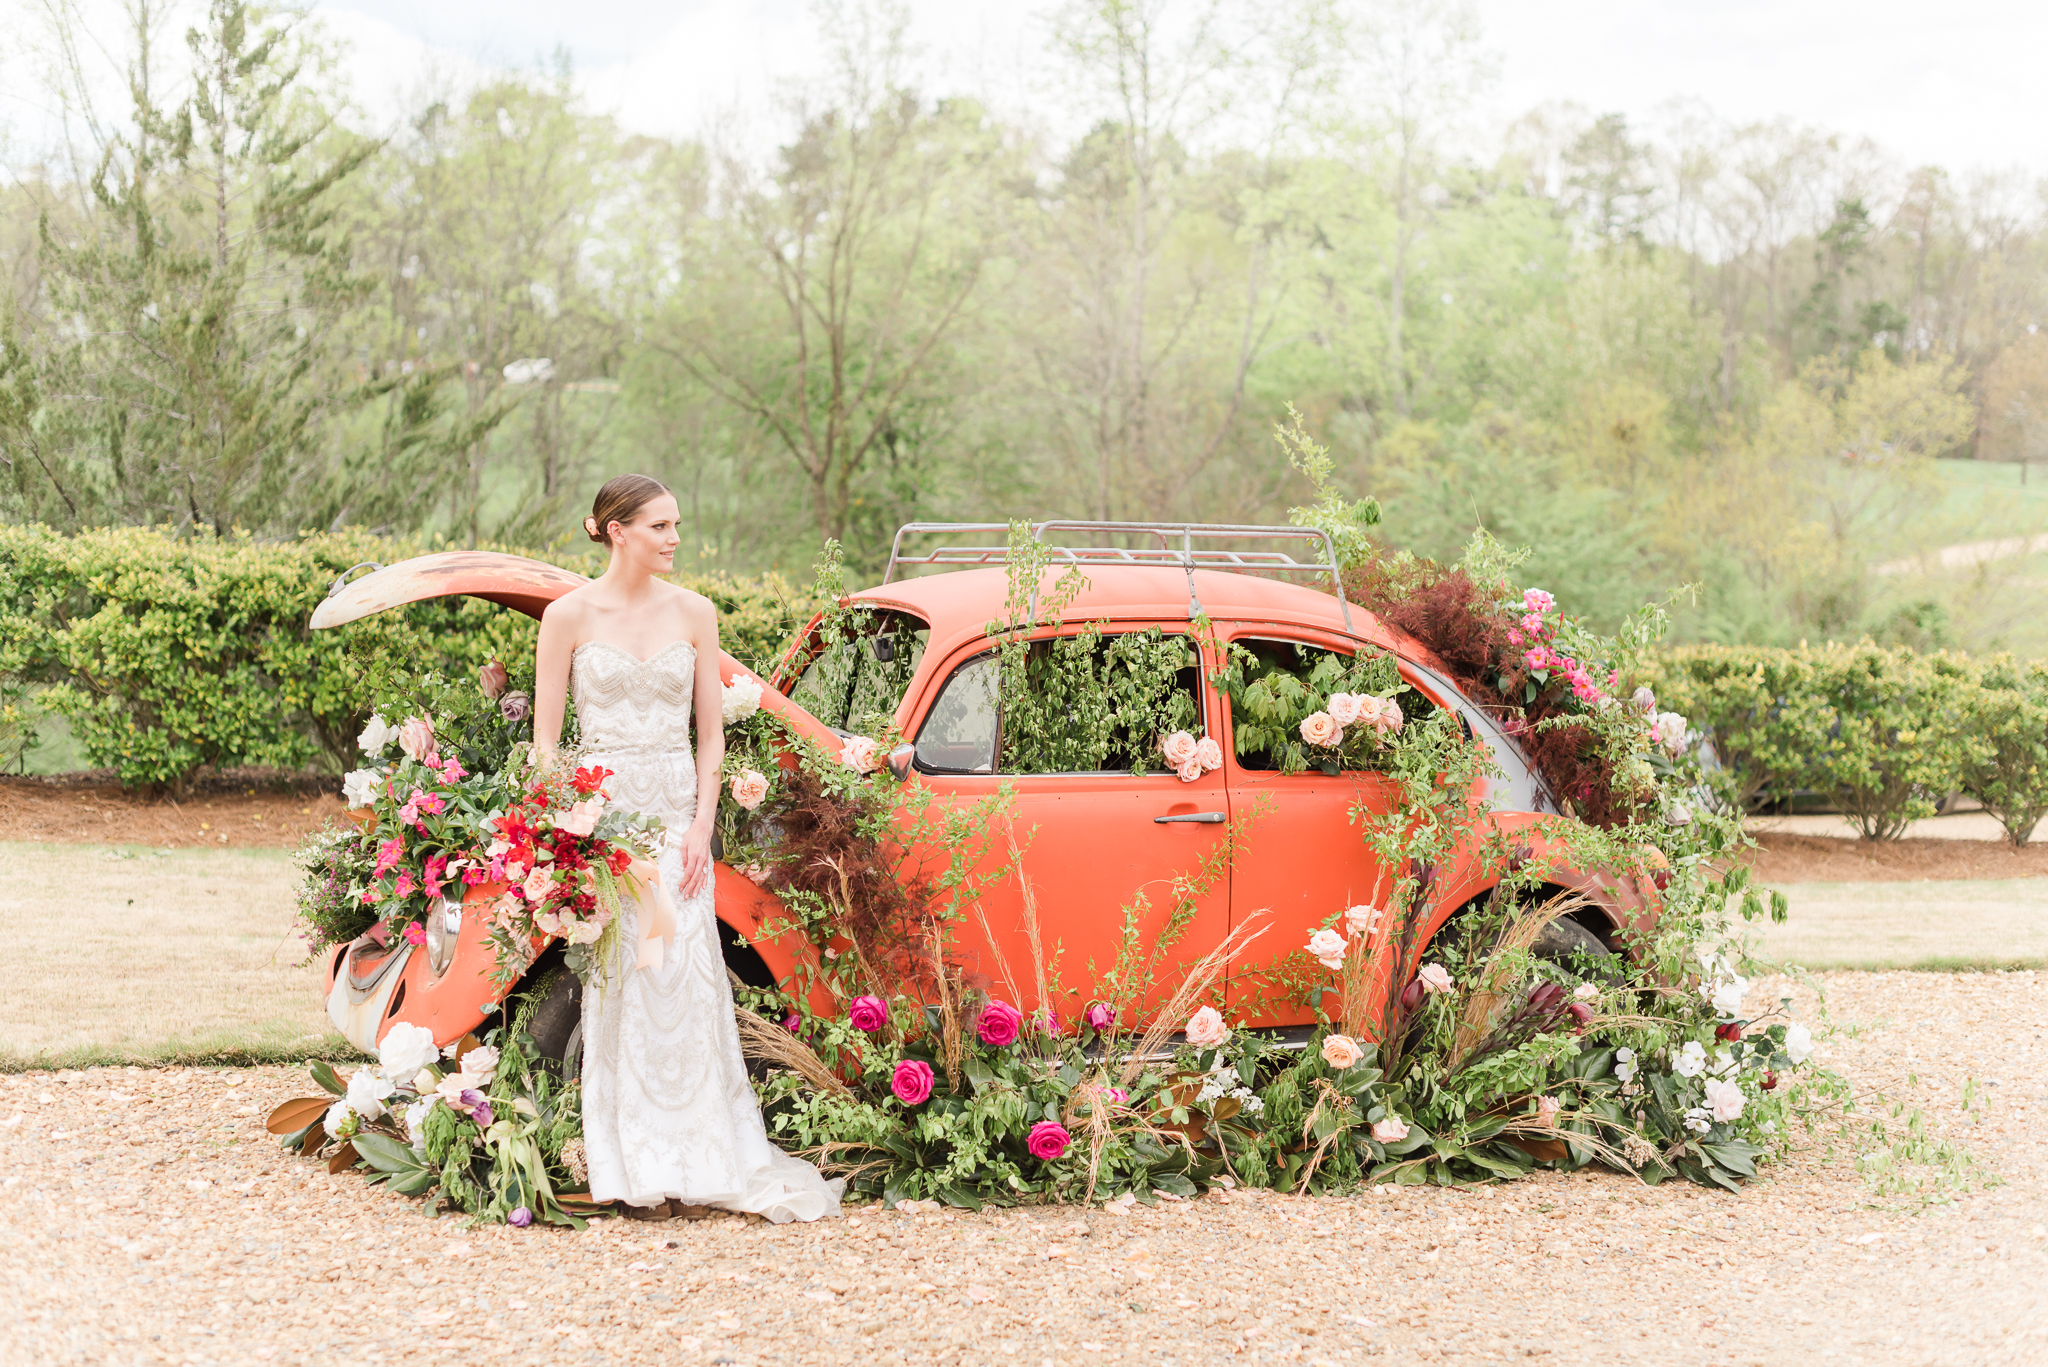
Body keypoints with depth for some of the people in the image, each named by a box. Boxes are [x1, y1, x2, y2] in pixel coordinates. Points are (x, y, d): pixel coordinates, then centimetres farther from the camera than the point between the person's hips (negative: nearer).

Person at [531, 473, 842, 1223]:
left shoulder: (693, 614, 6)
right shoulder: (570, 615, -1)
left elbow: (710, 734, 8)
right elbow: (546, 739, 0)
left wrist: (701, 825, -2)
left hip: (677, 816, 3)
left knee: (688, 982, -2)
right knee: (620, 984, -3)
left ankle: (696, 1159, 5)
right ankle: (633, 1170, 3)